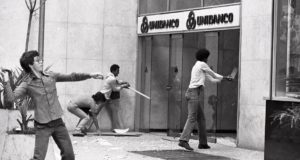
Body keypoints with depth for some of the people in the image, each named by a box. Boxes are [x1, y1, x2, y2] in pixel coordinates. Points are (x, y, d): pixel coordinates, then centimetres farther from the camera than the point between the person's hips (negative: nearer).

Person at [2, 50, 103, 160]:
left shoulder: (51, 76, 5)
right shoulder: (27, 84, -7)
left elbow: (71, 77, 8)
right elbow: (12, 97, -19)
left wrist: (90, 75, 2)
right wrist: (6, 82, -30)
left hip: (58, 123, 4)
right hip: (42, 126, -4)